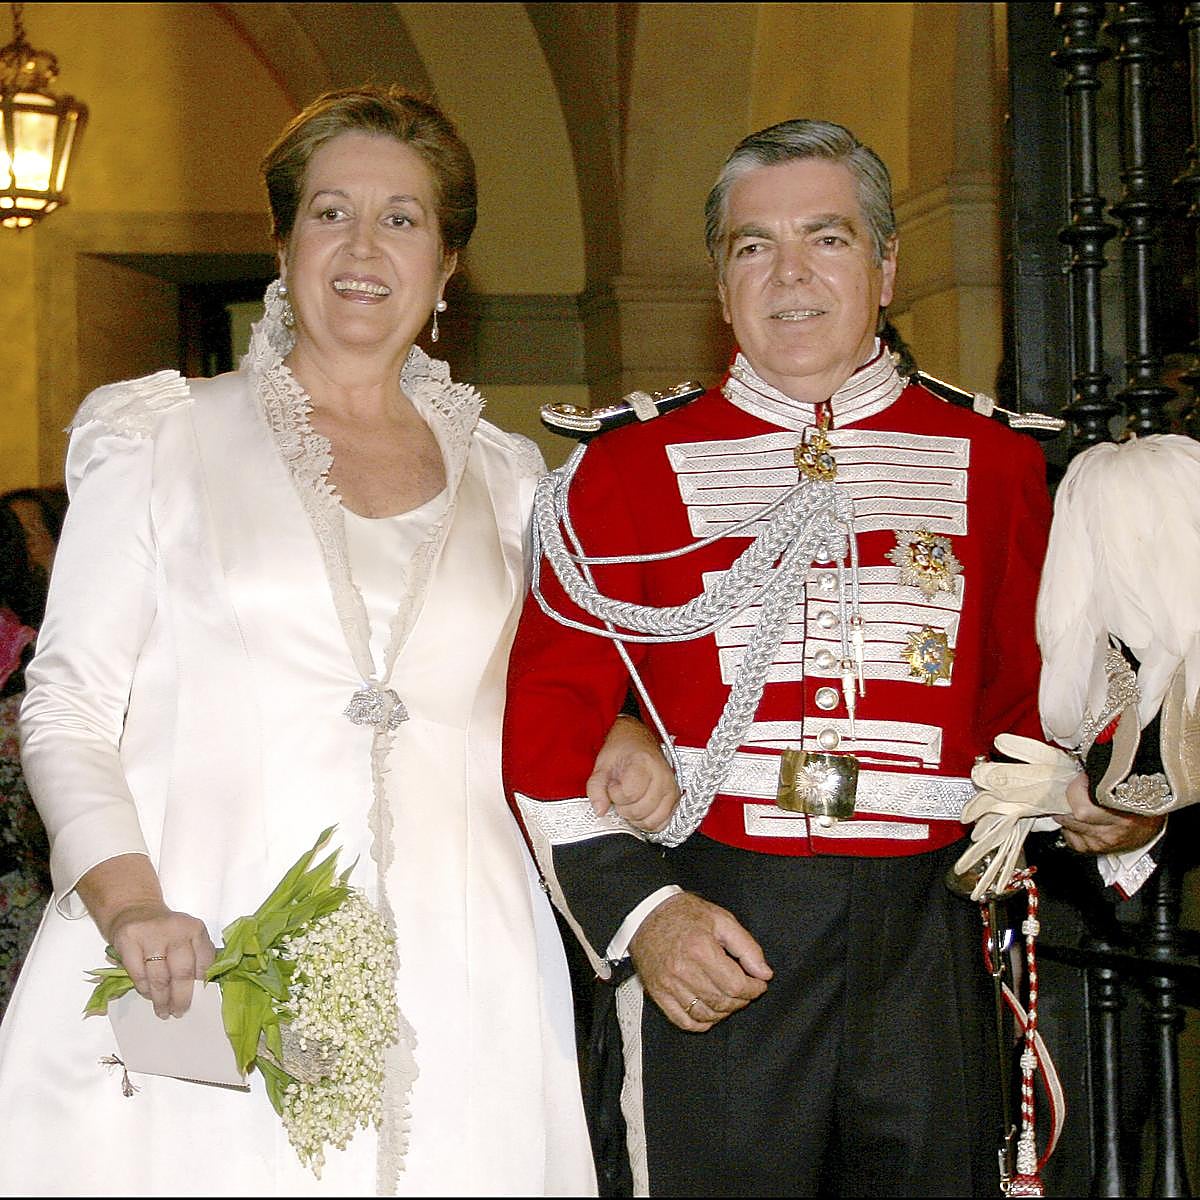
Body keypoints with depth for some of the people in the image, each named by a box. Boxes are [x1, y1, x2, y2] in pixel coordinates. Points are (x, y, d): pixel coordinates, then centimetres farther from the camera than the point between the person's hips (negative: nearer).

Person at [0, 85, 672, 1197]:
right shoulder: (162, 436, 7)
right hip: (197, 986, -2)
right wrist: (129, 902, -14)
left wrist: (615, 739, 1)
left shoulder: (504, 476, 14)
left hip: (450, 995, 2)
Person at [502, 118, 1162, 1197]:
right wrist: (635, 909, -10)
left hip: (927, 947, 2)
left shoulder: (995, 465, 8)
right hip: (708, 950, -2)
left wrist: (1096, 803, -6)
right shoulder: (629, 473, 3)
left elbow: (1024, 697, 14)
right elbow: (547, 718, 0)